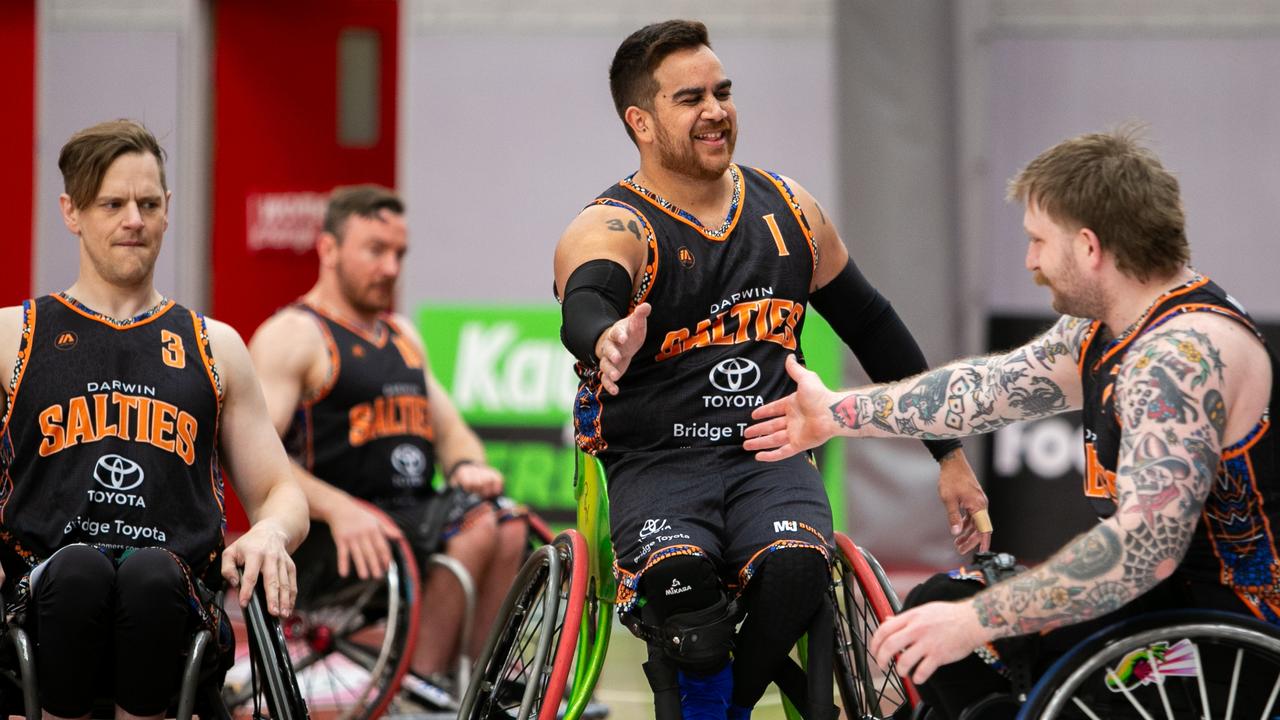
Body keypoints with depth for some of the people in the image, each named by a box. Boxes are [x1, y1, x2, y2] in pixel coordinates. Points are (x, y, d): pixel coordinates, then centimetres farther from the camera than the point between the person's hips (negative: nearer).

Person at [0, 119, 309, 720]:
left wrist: (270, 534, -3)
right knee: (79, 572, -38)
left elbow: (279, 491, 23)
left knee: (152, 575, -37)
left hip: (175, 603, 1)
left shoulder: (215, 347, 24)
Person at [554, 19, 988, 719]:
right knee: (680, 575, -37)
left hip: (769, 457, 3)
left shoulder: (788, 209, 12)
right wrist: (608, 341, -55)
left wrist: (950, 455, 19)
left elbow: (876, 330, 21)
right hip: (655, 463, -3)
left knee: (796, 566, -32)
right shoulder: (609, 229, -5)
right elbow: (583, 306, -30)